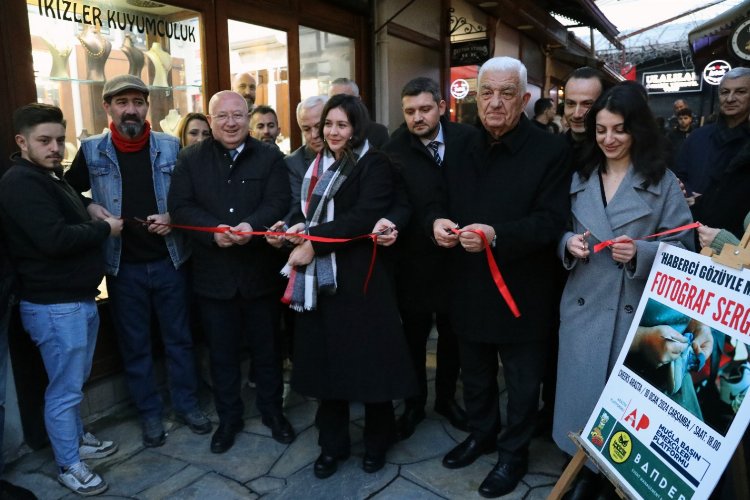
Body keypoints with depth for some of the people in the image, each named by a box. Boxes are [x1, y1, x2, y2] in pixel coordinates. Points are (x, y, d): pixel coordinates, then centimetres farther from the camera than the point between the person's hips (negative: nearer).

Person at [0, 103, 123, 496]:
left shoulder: (52, 176, 15)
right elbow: (54, 239, -28)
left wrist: (93, 218, 5)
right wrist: (104, 228, -15)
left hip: (80, 297, 10)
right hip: (54, 305, -10)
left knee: (75, 382, 22)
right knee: (64, 388, 3)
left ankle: (75, 438, 40)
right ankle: (68, 466, 19)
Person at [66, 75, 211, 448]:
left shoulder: (170, 147, -1)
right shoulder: (92, 150, 0)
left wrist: (173, 217, -12)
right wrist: (89, 209, -7)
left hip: (168, 260, 0)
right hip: (123, 266, 0)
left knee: (178, 336, 11)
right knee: (134, 344, 11)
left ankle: (186, 403, 29)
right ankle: (150, 412, 28)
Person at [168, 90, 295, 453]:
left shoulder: (269, 157, 2)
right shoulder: (190, 160, 4)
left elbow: (278, 202, -9)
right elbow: (180, 207, -5)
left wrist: (252, 225, -28)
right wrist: (213, 231, -21)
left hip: (261, 271, 0)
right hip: (213, 274, 1)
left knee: (266, 346, 14)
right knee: (222, 352, 13)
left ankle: (272, 411, 33)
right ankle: (228, 418, 31)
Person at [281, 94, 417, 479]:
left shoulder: (374, 164, -5)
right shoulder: (318, 165, 16)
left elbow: (364, 216, -19)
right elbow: (305, 210, 18)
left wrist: (314, 241, -19)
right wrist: (297, 228, -6)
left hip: (360, 276, -6)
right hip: (319, 277, 6)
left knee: (368, 359, 4)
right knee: (326, 359, 10)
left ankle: (376, 442, 25)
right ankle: (332, 444, 26)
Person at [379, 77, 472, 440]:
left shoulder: (468, 139, -5)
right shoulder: (394, 150, -9)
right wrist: (390, 221, -38)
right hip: (414, 260, -1)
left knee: (452, 333, 18)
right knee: (414, 335, 13)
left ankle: (447, 397, 40)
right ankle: (414, 404, 34)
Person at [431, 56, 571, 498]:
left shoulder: (551, 150, -12)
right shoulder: (461, 145, 5)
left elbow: (551, 221, -19)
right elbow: (443, 198, 10)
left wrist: (496, 235, -33)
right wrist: (438, 220, -13)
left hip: (521, 291, -5)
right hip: (469, 287, 5)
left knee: (522, 381, 15)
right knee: (475, 373, 23)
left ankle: (515, 452, 37)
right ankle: (482, 434, 47)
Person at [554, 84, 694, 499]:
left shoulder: (662, 181, -1)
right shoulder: (579, 177, 9)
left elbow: (682, 247, -3)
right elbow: (560, 234, 11)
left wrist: (641, 253, -21)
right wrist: (569, 243, -11)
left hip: (637, 309, -3)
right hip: (584, 306, 3)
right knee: (581, 392, 8)